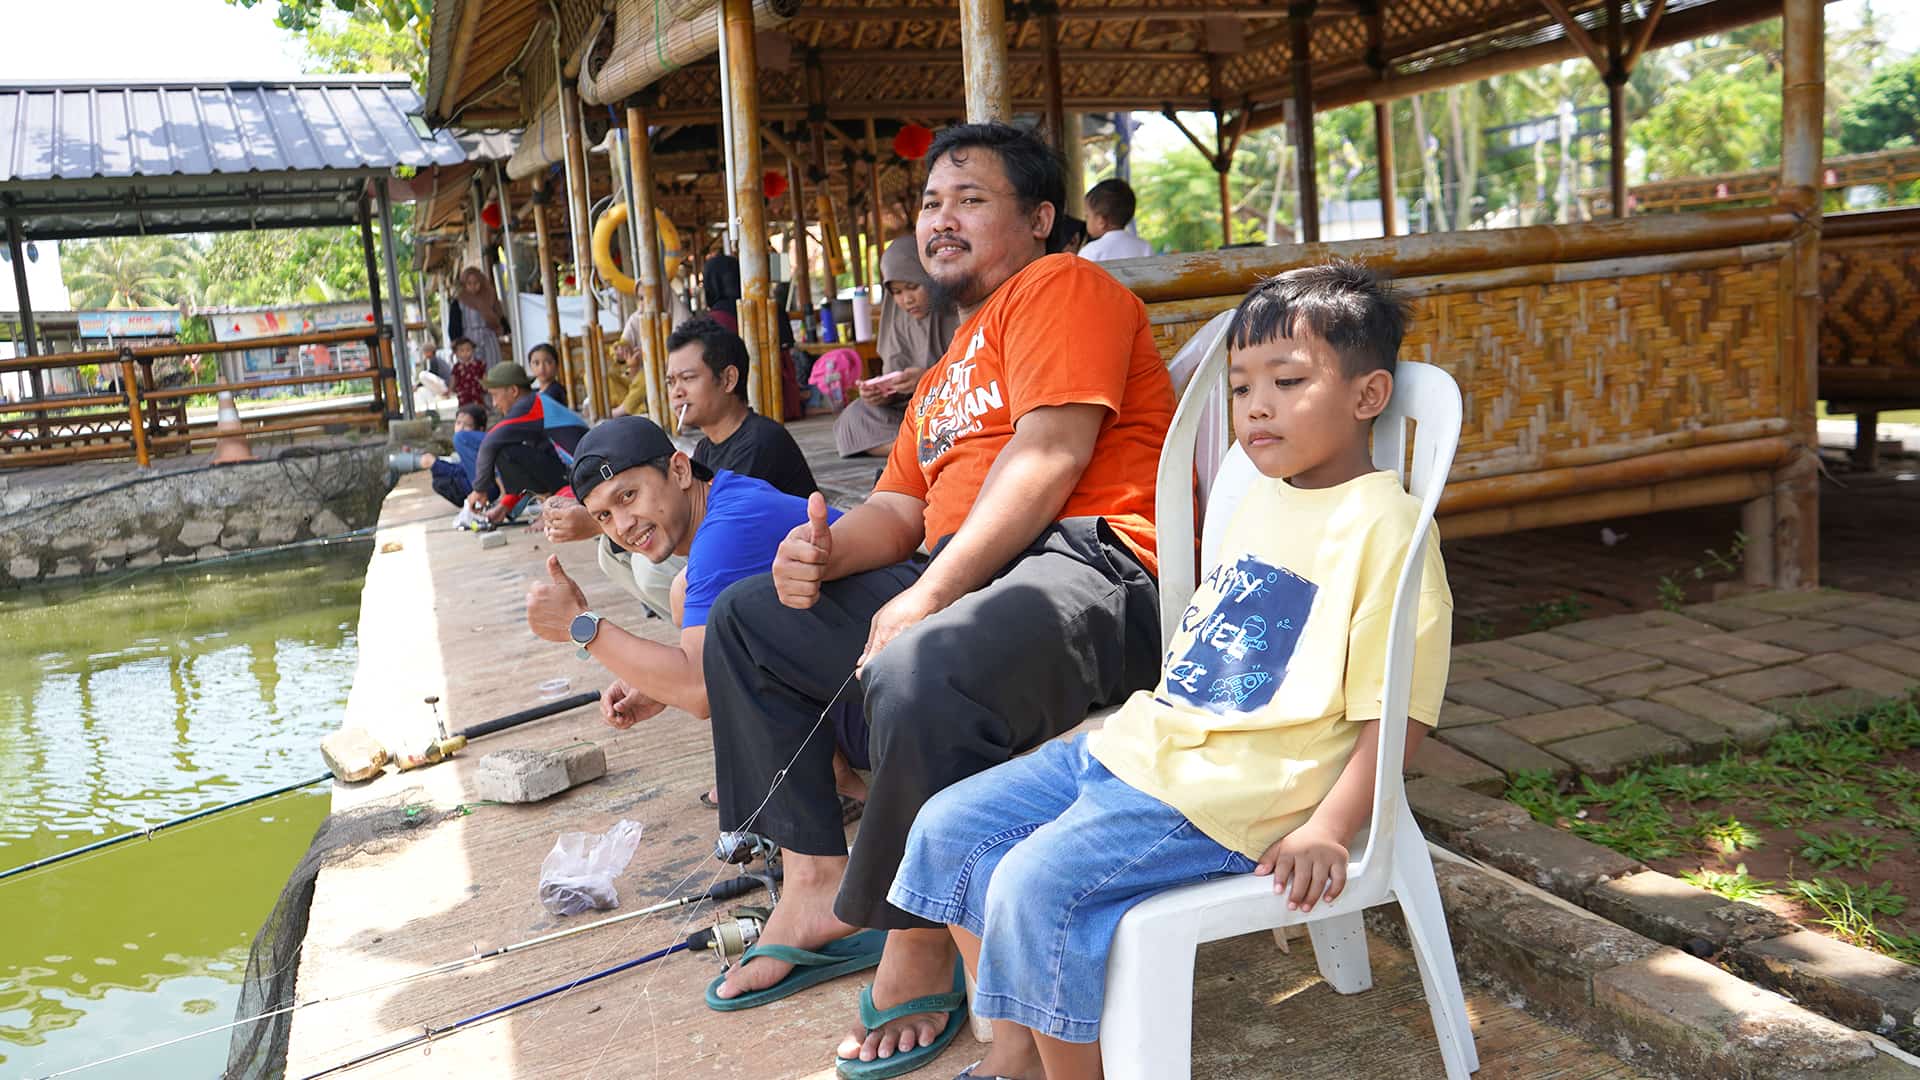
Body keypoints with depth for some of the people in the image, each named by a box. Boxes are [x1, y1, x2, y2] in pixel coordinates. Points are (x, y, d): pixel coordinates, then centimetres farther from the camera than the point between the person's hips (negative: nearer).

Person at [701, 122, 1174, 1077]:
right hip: (960, 574, 10)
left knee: (918, 674, -39)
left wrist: (926, 595, -21)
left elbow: (1049, 454, -16)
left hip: (1088, 561, -10)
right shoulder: (949, 371, 29)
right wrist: (825, 551, -4)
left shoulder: (1060, 286, 0)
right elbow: (899, 508, 20)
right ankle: (818, 887, 7)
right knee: (745, 621, 11)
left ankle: (919, 946, -15)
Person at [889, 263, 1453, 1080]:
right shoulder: (1261, 499, 15)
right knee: (949, 827, 6)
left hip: (1226, 793, -9)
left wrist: (1327, 831, -22)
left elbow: (1396, 709, -14)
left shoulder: (1382, 525, -11)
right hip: (1141, 742, 10)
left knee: (1037, 885, -26)